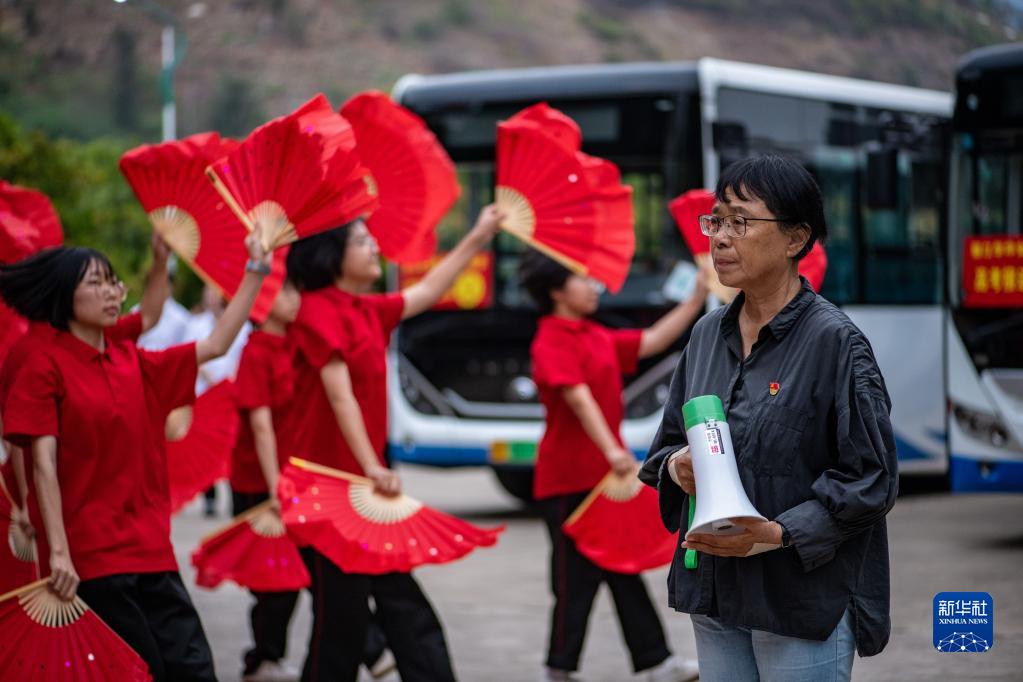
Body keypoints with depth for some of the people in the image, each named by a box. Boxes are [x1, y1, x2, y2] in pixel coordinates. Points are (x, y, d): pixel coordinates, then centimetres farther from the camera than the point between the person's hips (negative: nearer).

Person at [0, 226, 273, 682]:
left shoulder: (132, 363, 12)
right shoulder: (46, 366, -5)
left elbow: (215, 346, 15)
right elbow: (44, 465, -10)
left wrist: (254, 273, 11)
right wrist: (58, 552, -16)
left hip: (150, 552, 6)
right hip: (90, 559, -6)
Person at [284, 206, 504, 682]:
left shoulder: (368, 311, 13)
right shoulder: (320, 310, -13)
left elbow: (427, 291, 26)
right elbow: (340, 395, -21)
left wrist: (479, 237, 27)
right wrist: (372, 468, -27)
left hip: (366, 480, 9)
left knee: (405, 611, 8)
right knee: (340, 616, -4)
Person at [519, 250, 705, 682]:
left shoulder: (598, 338, 13)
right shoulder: (553, 342, -15)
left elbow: (653, 341, 17)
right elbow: (578, 396, -27)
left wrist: (698, 298, 10)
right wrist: (612, 451, -39)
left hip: (604, 475, 9)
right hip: (569, 480, -9)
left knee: (623, 571, 11)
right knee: (576, 577, -2)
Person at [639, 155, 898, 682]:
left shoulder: (835, 342, -12)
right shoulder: (708, 334, 8)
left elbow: (871, 481, -13)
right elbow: (669, 442, 17)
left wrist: (778, 534, -21)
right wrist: (676, 466, -7)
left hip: (805, 599, -6)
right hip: (713, 596, 6)